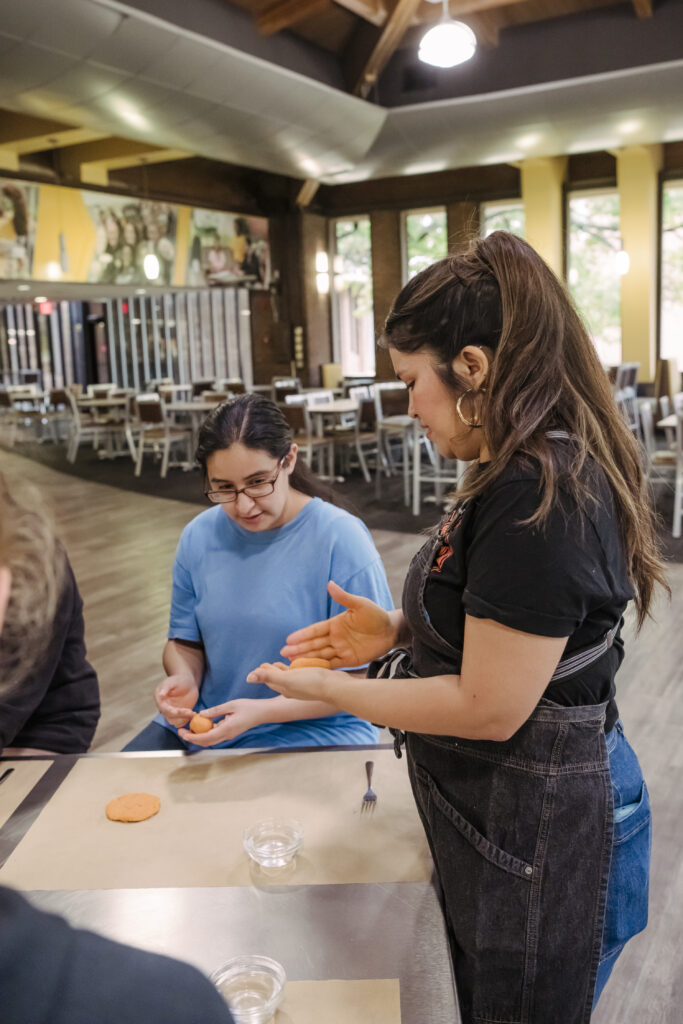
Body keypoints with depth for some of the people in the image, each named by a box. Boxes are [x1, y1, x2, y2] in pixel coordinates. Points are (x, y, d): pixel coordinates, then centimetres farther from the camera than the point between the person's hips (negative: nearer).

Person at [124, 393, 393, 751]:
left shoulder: (342, 540, -15)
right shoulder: (198, 537, 1)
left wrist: (262, 711, -23)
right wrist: (184, 680, -11)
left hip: (313, 731, -3)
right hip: (205, 722, 4)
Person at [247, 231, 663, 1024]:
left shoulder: (539, 501, -30)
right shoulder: (532, 471, 3)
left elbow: (489, 709, -27)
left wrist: (329, 689, -16)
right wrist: (400, 629, -1)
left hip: (534, 832, -9)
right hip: (501, 813, 9)